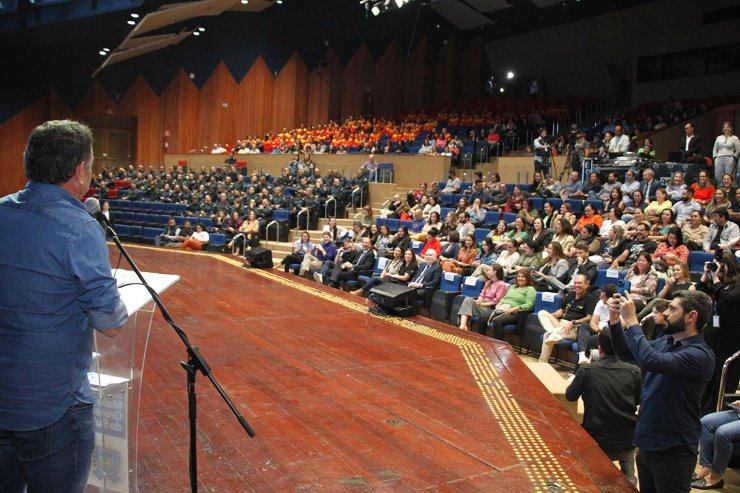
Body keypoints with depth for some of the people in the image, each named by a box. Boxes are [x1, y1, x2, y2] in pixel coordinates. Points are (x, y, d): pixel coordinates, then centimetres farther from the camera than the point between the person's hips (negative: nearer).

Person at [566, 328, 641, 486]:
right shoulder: (634, 371, -10)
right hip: (628, 440, 3)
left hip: (598, 441, -3)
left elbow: (570, 396, 2)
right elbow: (638, 401, 10)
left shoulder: (587, 370, -16)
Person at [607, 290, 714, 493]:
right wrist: (614, 320, -3)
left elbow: (651, 361, -37)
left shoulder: (700, 355, -23)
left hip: (673, 451, -7)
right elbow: (626, 352, 13)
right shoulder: (665, 342, 2)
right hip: (647, 443, 7)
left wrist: (631, 321, -27)